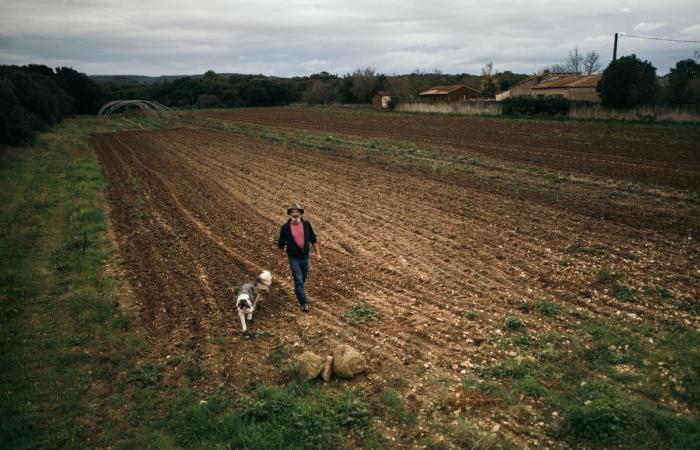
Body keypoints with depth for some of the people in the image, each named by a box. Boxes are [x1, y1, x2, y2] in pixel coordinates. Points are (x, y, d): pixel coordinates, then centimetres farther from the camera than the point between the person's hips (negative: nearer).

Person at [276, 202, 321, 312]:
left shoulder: (307, 225, -4)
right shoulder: (285, 227, -10)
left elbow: (313, 240, 4)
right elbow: (280, 244, -1)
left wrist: (317, 253, -2)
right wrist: (279, 259, 3)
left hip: (305, 257, 3)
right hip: (293, 258, -3)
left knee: (302, 279, 19)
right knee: (299, 280, -8)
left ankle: (298, 292, 48)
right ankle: (303, 303, 2)